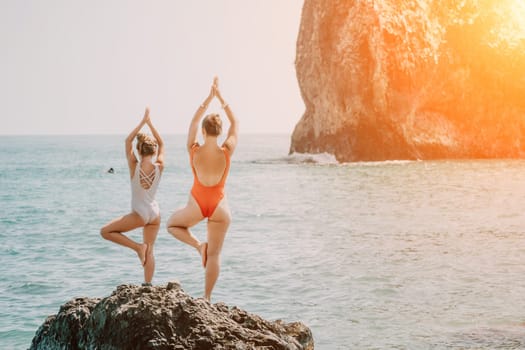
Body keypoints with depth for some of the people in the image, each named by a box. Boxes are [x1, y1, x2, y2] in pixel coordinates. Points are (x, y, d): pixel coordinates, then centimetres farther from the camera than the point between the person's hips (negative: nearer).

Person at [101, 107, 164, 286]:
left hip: (140, 214, -5)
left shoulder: (135, 166, -15)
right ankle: (148, 285, 13)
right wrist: (150, 123, 6)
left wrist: (143, 122, -4)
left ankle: (138, 247, -2)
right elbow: (161, 144, 8)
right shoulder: (159, 167, -8)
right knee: (150, 252, 15)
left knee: (106, 231, 9)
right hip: (155, 214, 5)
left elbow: (128, 141, -4)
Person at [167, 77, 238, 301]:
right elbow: (235, 123, 2)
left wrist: (209, 98, 7)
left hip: (196, 205, 0)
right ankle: (207, 298, 8)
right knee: (214, 255, 9)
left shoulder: (194, 151, -13)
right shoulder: (226, 152, -13)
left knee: (172, 225, 29)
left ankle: (199, 246, 4)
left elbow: (194, 122, 2)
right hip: (219, 206, 1)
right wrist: (220, 98, 5)